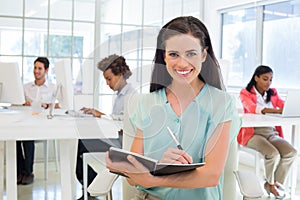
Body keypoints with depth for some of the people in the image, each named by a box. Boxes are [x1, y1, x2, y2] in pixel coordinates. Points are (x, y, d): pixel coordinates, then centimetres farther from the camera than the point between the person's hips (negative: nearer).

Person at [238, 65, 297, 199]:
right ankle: (270, 182, 1)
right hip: (253, 133, -5)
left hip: (271, 133, 5)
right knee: (273, 154, -29)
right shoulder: (246, 93, 0)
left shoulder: (273, 93, 17)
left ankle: (275, 183, -4)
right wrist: (277, 111, -36)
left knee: (291, 153, -21)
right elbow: (252, 108, -20)